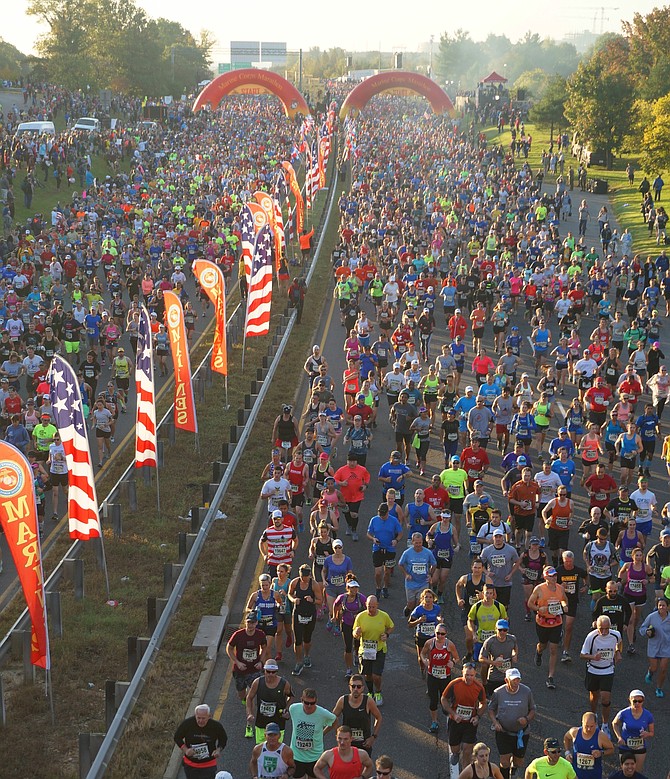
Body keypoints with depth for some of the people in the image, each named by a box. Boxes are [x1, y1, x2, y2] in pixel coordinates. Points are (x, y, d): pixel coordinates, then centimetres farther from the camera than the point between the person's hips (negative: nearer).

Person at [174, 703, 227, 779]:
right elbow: (177, 737, -2)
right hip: (190, 764, 2)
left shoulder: (216, 726, -15)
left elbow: (223, 739, 4)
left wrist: (219, 750, -16)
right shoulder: (187, 723, -16)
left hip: (208, 766, -2)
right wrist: (185, 749, -17)